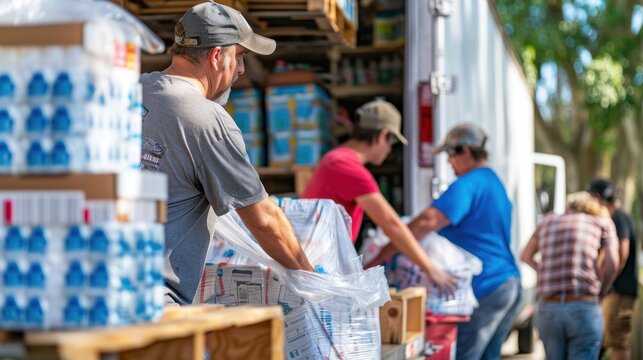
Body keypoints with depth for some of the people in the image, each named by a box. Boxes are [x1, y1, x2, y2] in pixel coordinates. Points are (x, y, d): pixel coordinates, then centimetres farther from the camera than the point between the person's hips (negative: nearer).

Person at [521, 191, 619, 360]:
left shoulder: (548, 221, 19)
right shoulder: (602, 221, 10)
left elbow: (526, 256, 32)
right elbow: (612, 262, -6)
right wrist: (600, 291, 10)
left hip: (547, 310, 3)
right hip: (584, 311, -3)